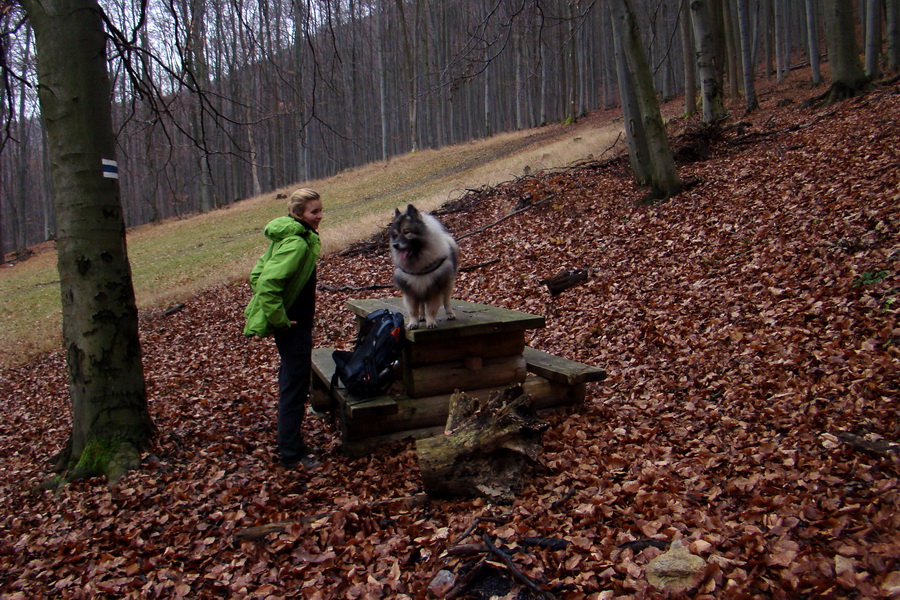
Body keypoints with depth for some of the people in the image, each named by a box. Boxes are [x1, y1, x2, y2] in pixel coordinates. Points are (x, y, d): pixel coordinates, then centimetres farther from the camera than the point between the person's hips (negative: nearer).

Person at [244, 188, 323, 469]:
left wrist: (278, 314, 13)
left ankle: (289, 439, 37)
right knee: (295, 385, -2)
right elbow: (267, 283, -31)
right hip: (293, 324, -11)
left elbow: (257, 274, 14)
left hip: (293, 320, 11)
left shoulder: (287, 237, 8)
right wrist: (280, 318, -22)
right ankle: (291, 454, 8)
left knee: (291, 380, 22)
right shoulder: (296, 243, -22)